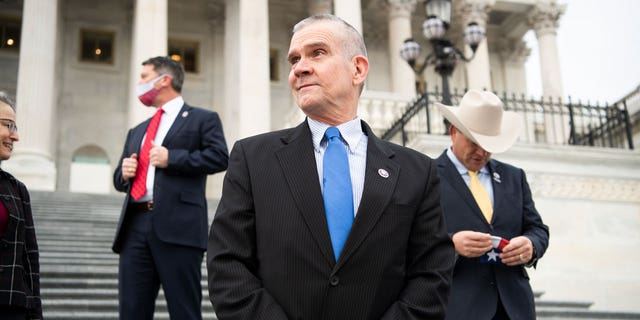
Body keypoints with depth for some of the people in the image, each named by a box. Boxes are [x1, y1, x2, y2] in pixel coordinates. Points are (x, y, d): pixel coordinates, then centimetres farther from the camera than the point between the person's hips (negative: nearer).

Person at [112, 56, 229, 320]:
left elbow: (219, 157, -6)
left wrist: (172, 158, -10)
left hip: (178, 226, -6)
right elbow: (120, 179, 30)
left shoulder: (203, 119, 9)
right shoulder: (137, 132, 28)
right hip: (135, 226, 6)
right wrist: (123, 173, 7)